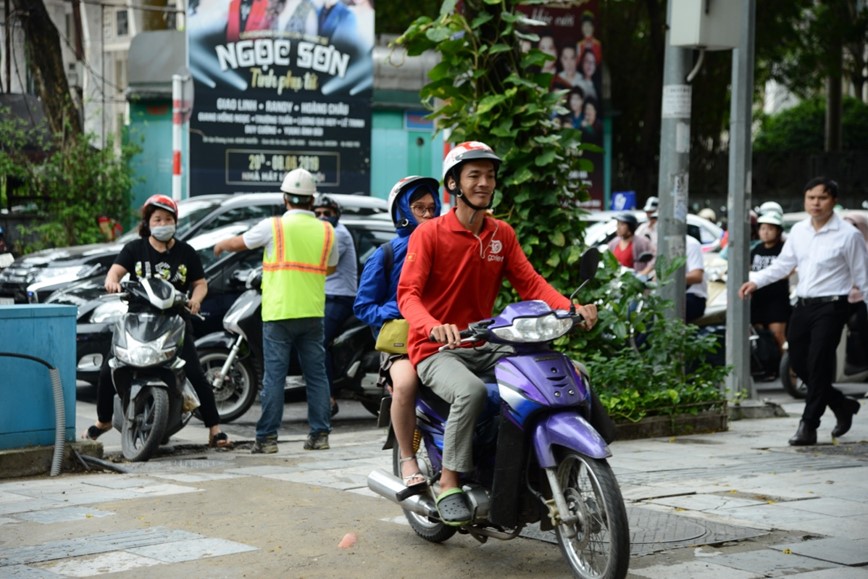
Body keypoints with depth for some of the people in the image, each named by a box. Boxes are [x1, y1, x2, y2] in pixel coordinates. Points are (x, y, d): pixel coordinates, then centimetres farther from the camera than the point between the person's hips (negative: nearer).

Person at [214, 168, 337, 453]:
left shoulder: (274, 226, -3)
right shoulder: (326, 230, 6)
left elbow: (239, 243, 11)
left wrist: (220, 245, 32)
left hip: (279, 314, -3)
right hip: (312, 313, 3)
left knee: (274, 376, -2)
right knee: (316, 375, 9)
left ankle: (267, 438, -1)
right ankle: (320, 434, 9)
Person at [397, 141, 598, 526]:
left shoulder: (502, 234, 10)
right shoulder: (429, 233, -7)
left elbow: (530, 283, 1)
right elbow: (408, 292, -16)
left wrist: (570, 308, -18)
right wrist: (433, 326, -38)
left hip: (485, 347, 6)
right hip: (437, 350, -6)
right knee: (471, 391, -37)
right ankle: (449, 485, -24)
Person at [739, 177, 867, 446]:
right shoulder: (798, 231, 8)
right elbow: (783, 264, 15)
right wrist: (755, 281, 3)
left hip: (830, 306, -6)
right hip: (802, 305, 6)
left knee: (818, 366, -8)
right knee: (798, 363, 9)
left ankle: (808, 426, 2)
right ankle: (842, 406, 29)